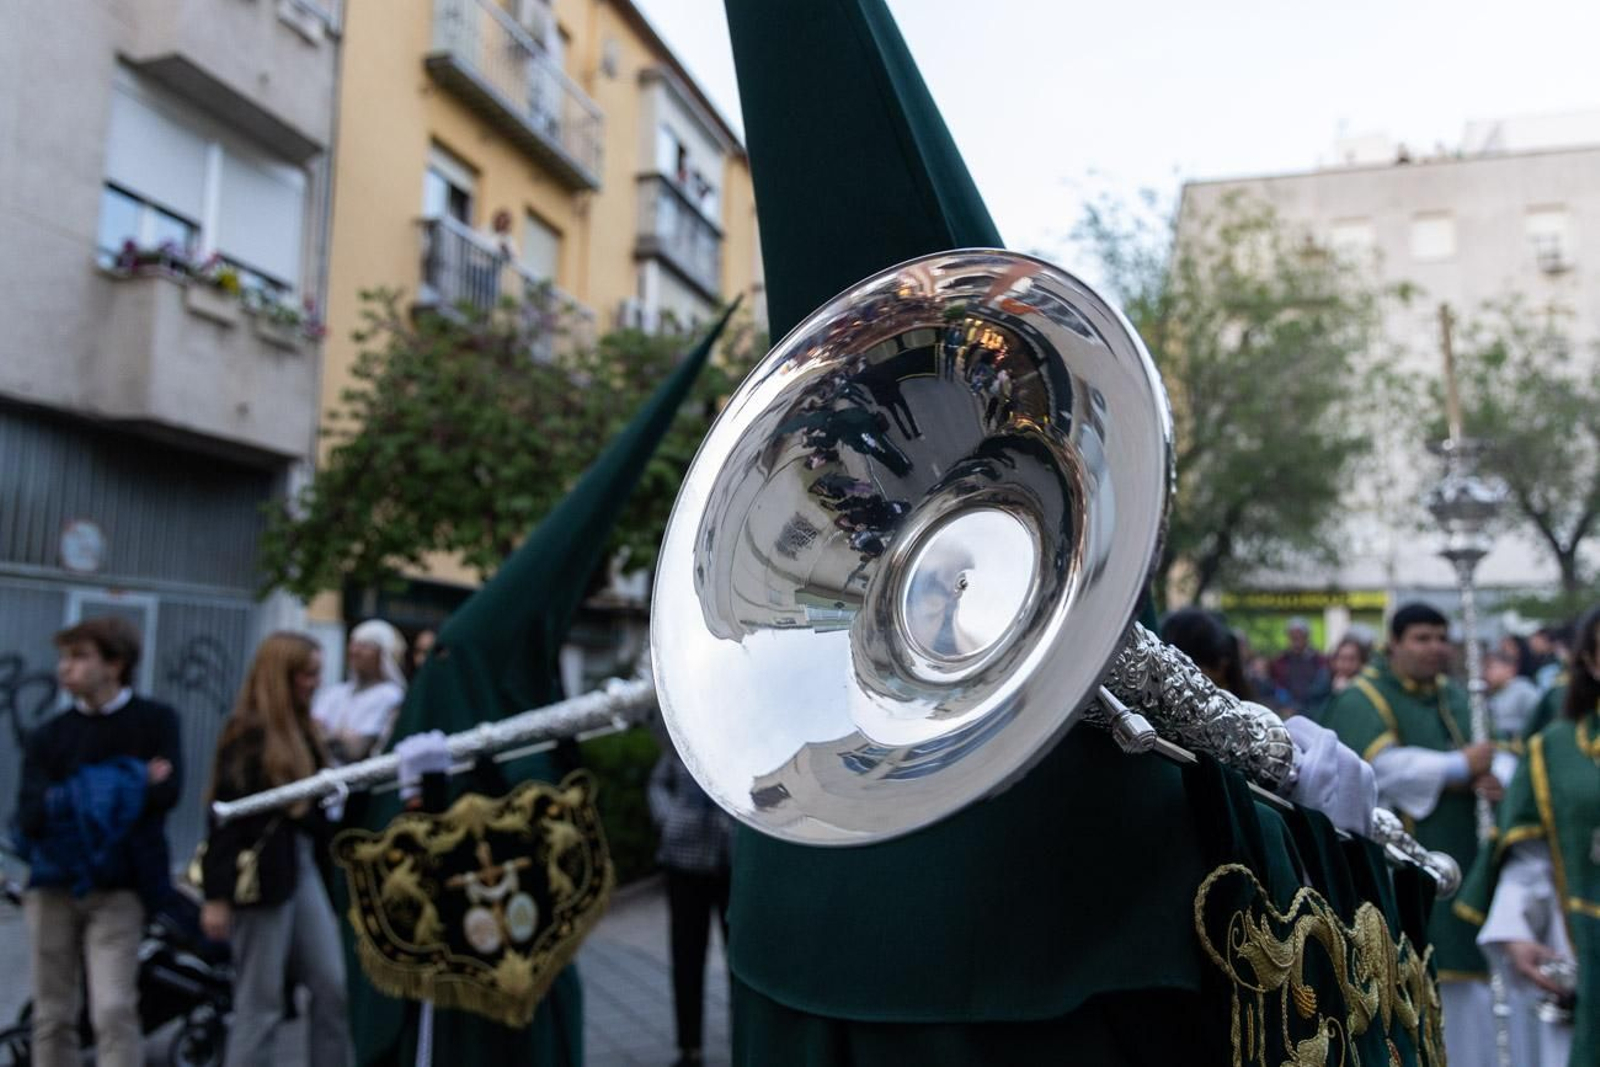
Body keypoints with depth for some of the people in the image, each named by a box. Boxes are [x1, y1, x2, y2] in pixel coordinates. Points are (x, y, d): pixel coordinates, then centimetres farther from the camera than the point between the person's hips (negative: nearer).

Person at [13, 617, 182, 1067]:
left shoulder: (154, 721, 0)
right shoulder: (49, 736, 7)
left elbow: (165, 792, -14)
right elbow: (30, 815, -6)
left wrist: (70, 800, -11)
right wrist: (131, 785, -17)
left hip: (117, 888, -3)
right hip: (53, 885, 3)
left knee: (113, 1012, -9)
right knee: (53, 1017, 11)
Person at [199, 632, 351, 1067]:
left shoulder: (301, 729, 11)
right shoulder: (248, 732, -11)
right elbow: (227, 813, -14)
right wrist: (216, 896, -16)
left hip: (302, 867, 7)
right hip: (261, 873, -7)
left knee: (332, 985, 6)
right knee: (260, 1003, 3)